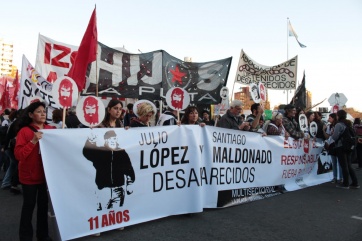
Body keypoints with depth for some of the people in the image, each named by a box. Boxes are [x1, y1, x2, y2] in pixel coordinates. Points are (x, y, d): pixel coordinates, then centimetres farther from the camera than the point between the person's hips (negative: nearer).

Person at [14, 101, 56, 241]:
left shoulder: (51, 130, 4)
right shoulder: (24, 131, -10)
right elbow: (18, 155, -16)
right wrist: (33, 141, -25)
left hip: (46, 174, 4)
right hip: (29, 175, -4)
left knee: (44, 205, 14)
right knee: (29, 205, 7)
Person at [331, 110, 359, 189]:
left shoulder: (339, 124, -12)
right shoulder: (349, 123, 11)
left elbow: (335, 137, -16)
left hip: (340, 147, -7)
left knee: (344, 166, 0)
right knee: (349, 165, 12)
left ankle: (346, 184, 7)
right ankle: (355, 183, 13)